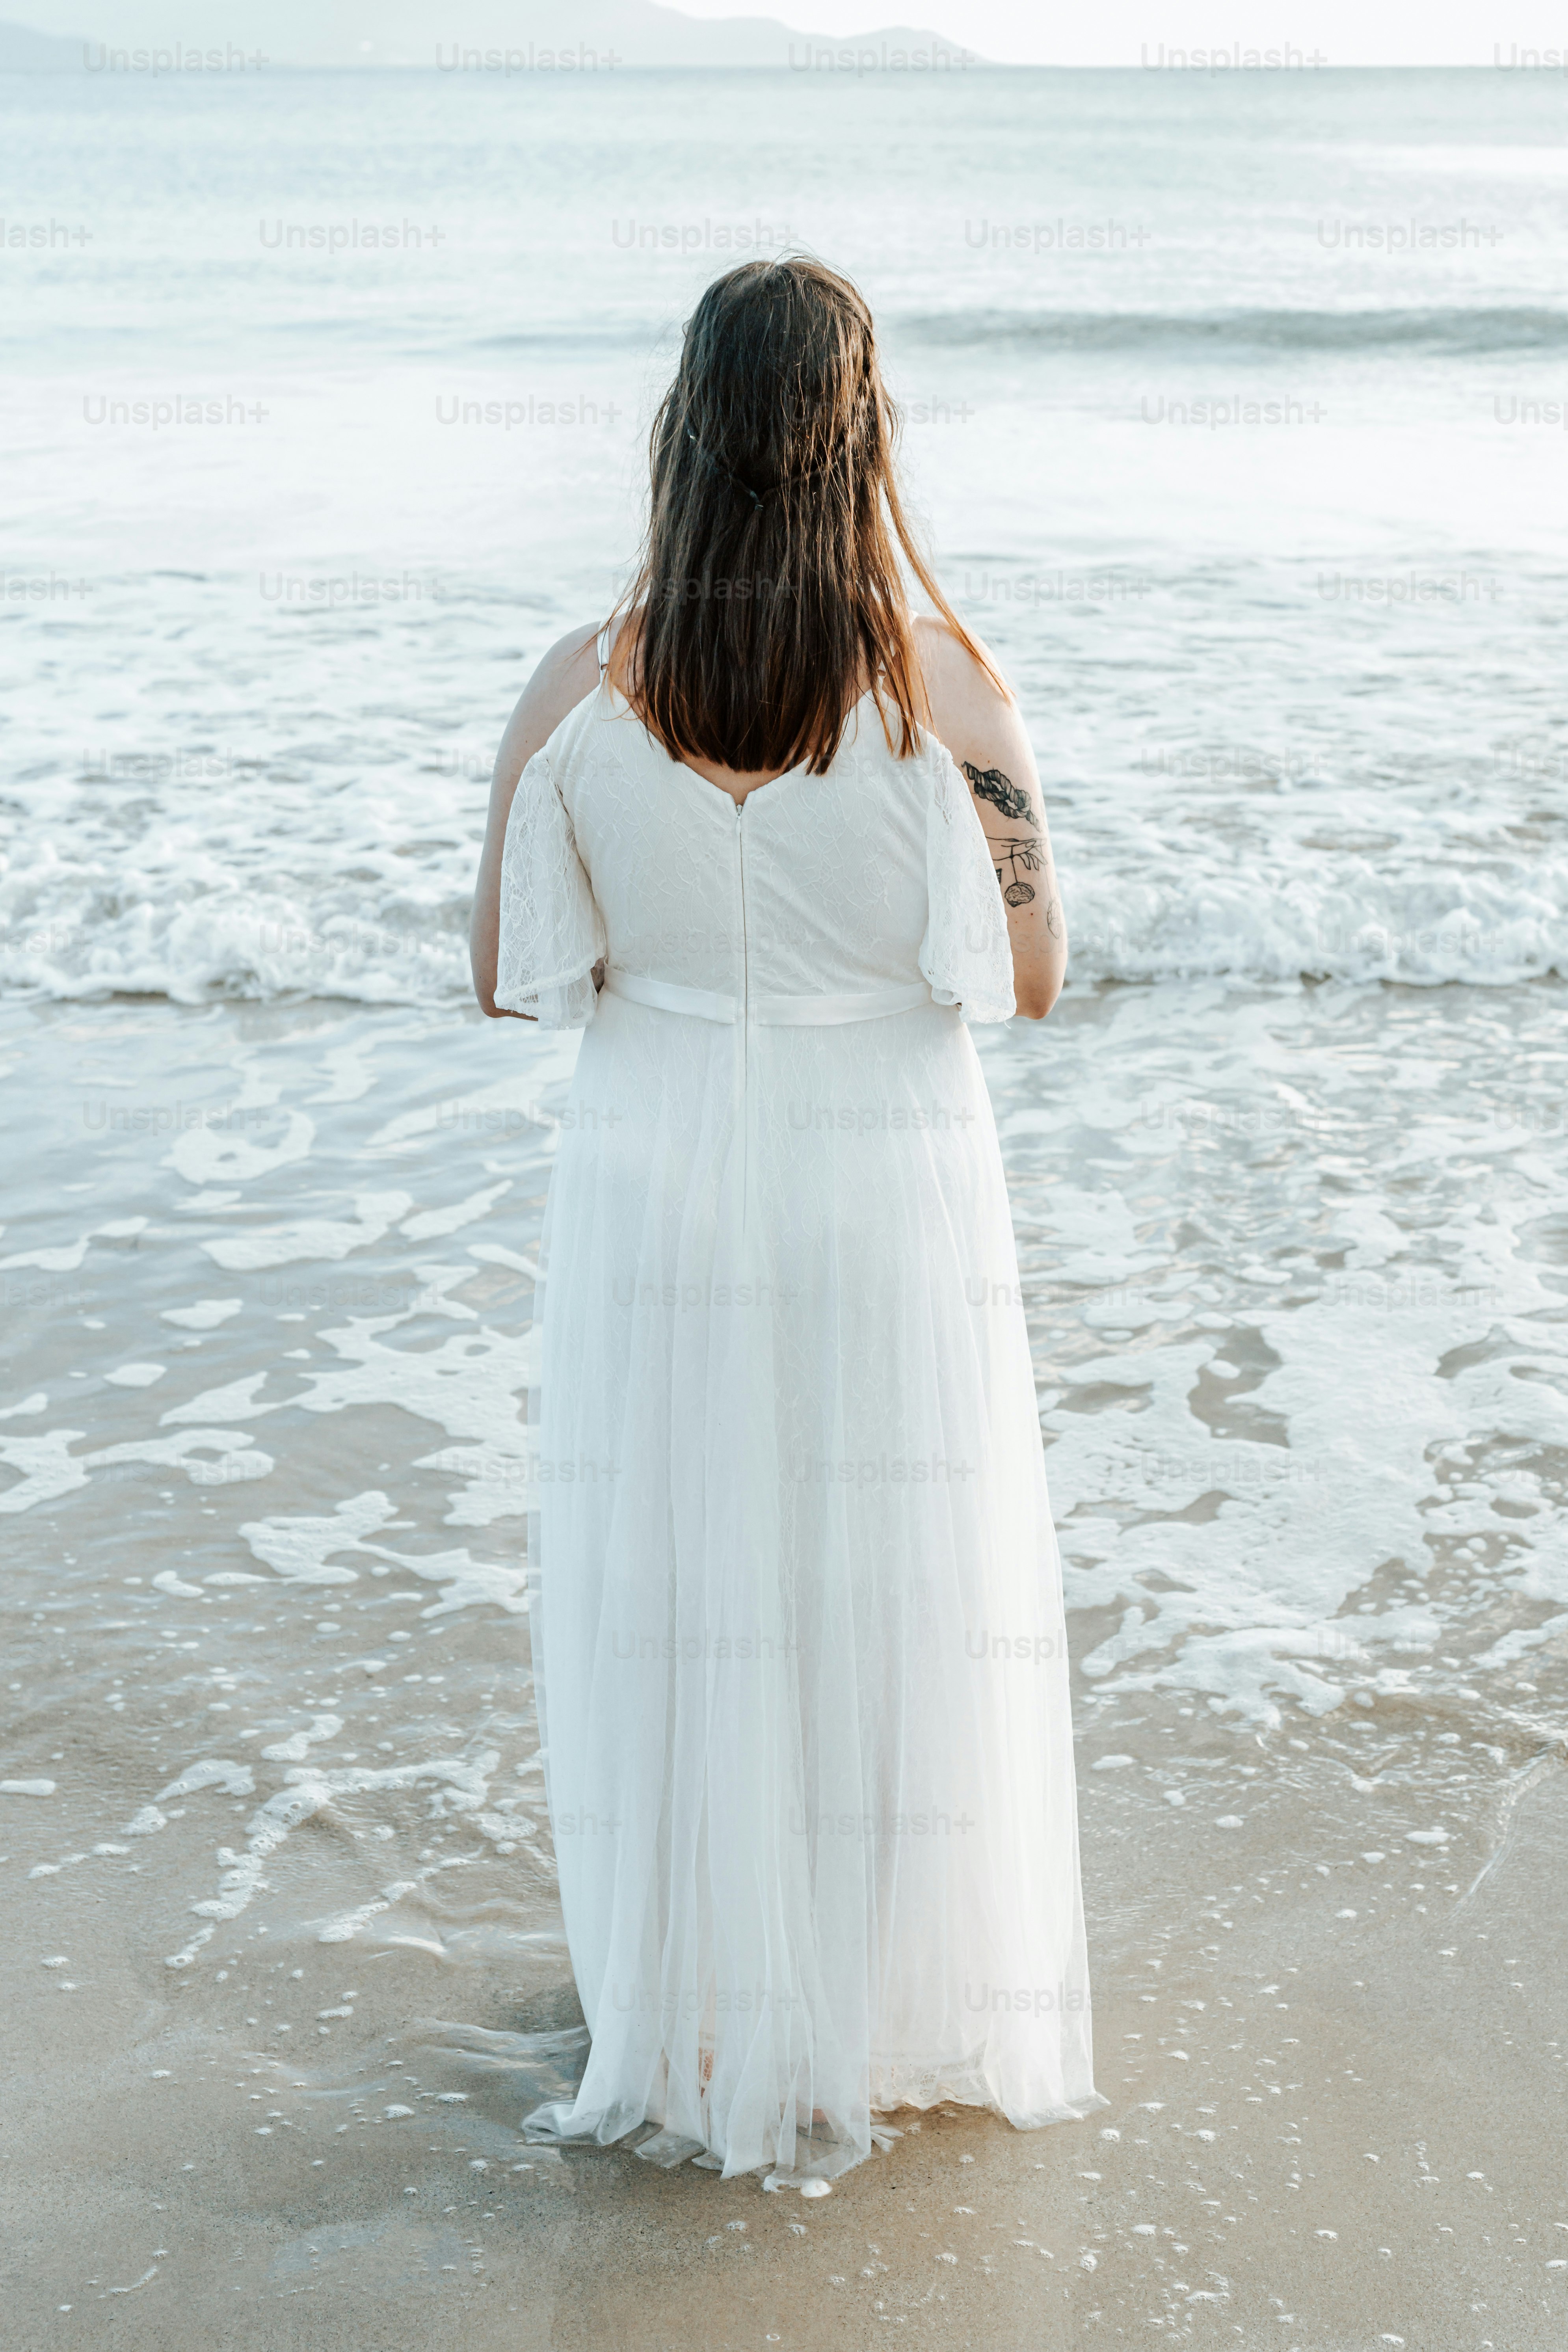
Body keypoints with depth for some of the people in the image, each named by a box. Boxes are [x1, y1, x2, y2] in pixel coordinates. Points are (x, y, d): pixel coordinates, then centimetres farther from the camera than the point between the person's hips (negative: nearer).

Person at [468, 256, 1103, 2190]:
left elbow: (507, 978, -1)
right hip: (890, 1200, 0)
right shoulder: (948, 690, -13)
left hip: (658, 1194, 1)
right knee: (896, 1609, 15)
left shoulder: (579, 693, -10)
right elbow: (1032, 979, -4)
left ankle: (689, 2037, 30)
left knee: (669, 1611, 15)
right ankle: (898, 2014, 32)